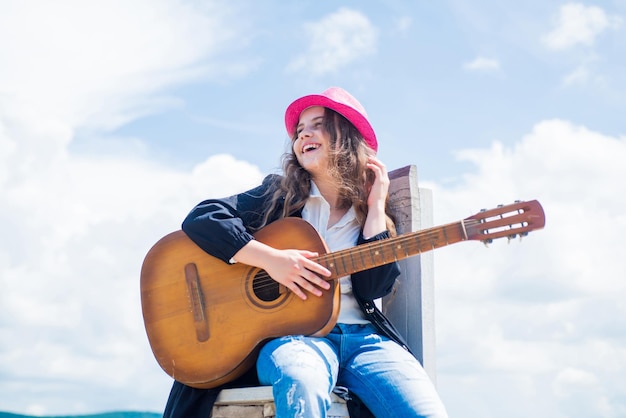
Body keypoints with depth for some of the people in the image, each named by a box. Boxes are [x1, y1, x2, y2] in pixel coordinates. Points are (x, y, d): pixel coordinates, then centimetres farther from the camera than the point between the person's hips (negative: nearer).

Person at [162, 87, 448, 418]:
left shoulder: (368, 210, 15)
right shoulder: (278, 195, 11)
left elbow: (372, 288, 0)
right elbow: (201, 218, -3)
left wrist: (375, 206, 1)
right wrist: (270, 258, -14)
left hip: (363, 336, 2)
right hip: (292, 331, -2)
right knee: (302, 386, -39)